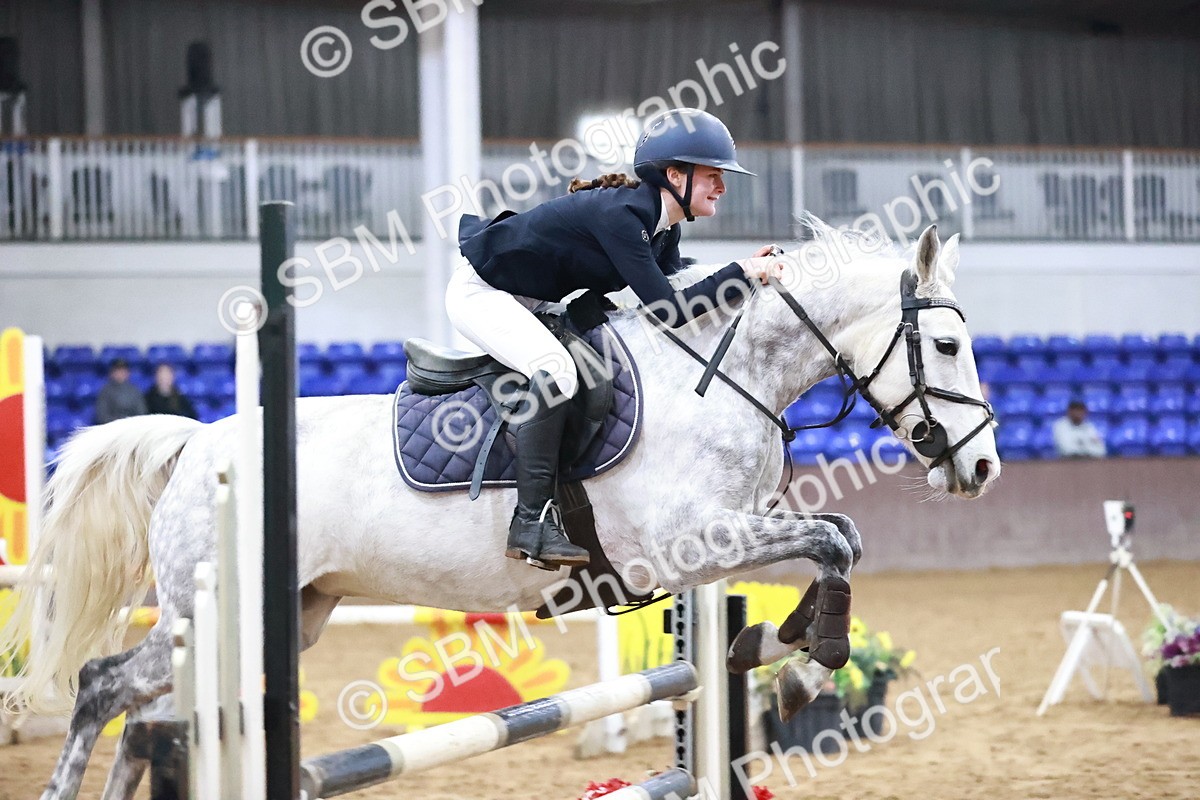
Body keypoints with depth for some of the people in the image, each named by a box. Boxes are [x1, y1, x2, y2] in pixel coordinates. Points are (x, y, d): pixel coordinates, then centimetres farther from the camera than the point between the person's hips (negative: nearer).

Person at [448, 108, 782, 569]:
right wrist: (742, 273, -30)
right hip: (480, 292, -11)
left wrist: (749, 272, -7)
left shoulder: (663, 228, 0)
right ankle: (531, 523, -31)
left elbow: (678, 293, 3)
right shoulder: (619, 214, -29)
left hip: (529, 303, 11)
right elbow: (668, 311, -33)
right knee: (556, 369, -32)